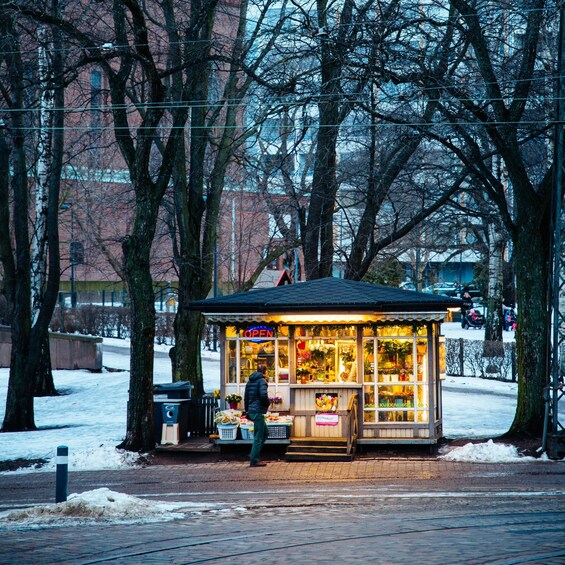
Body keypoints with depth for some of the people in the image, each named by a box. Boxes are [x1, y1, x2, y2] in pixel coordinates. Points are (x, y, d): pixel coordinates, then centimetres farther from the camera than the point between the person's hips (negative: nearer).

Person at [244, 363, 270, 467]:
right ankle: (254, 460, -3)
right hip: (258, 411, -9)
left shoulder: (250, 381, 16)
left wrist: (247, 411, 25)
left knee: (264, 432, 20)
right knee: (258, 437, -4)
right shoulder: (262, 381, -11)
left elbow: (246, 398, 19)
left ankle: (254, 455, 16)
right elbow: (263, 395, -26)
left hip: (251, 411, 9)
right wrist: (267, 403, -8)